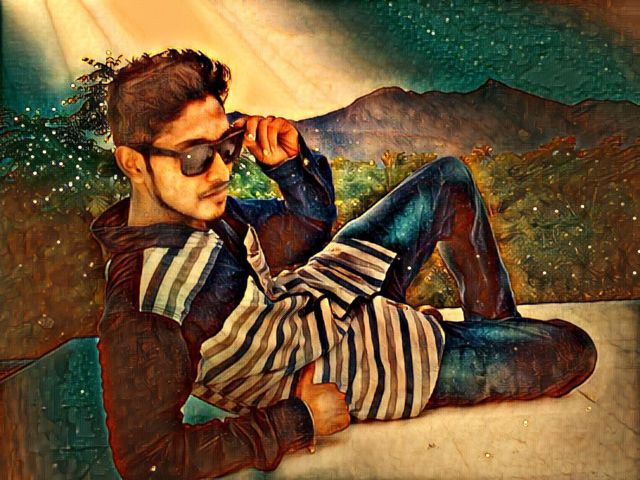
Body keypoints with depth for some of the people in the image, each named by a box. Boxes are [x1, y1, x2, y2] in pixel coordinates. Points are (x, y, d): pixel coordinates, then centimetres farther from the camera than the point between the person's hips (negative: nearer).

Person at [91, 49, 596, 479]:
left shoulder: (200, 208, -10)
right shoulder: (138, 320, -34)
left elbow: (308, 228, 2)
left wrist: (291, 163, -20)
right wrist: (296, 422, -23)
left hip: (324, 290, 7)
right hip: (354, 370, -7)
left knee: (449, 180, 16)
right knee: (574, 352, -1)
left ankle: (502, 324, 32)